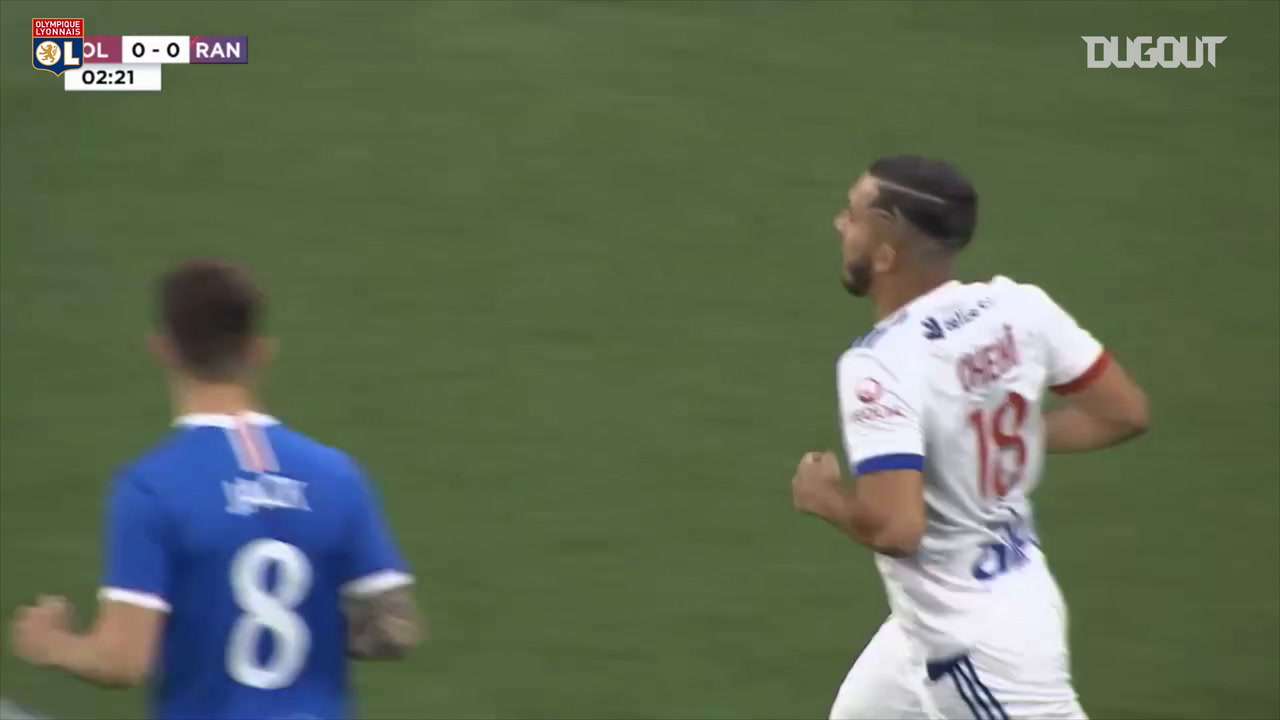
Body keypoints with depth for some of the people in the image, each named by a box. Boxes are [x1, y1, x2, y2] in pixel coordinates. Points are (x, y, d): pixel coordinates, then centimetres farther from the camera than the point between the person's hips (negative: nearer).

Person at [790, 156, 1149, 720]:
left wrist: (825, 499, -14)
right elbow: (1124, 412, 1)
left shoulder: (882, 364, -27)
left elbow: (895, 527, -35)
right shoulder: (1017, 307, -6)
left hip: (981, 648, -9)